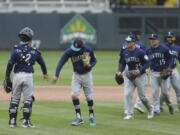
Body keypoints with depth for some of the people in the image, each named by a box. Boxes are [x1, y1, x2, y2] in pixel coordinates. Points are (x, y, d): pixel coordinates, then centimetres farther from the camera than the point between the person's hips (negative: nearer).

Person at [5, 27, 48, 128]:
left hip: (17, 76, 0)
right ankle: (26, 121, 3)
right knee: (28, 99, 6)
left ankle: (12, 121, 11)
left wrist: (7, 77, -2)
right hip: (28, 76, 0)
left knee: (15, 99, 9)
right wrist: (45, 73, 37)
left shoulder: (16, 50, -1)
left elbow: (10, 64, -8)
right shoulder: (34, 52, 6)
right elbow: (42, 63, 20)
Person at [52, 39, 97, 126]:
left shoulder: (88, 50, -17)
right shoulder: (69, 51, -19)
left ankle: (91, 117, 23)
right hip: (76, 75, 1)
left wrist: (90, 65, -24)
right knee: (74, 95, -12)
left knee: (89, 97, 4)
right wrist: (56, 75, -35)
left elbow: (94, 60, 0)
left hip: (87, 75, -1)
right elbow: (61, 62, -25)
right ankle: (79, 118, -3)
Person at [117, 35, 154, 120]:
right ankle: (130, 114, -2)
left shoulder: (140, 52, -12)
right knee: (127, 94, -8)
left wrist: (140, 70, -25)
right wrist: (120, 71, -5)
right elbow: (122, 63, 14)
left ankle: (150, 110, 25)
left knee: (142, 96, 0)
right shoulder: (125, 53, 4)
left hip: (140, 76, -5)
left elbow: (147, 63, -11)